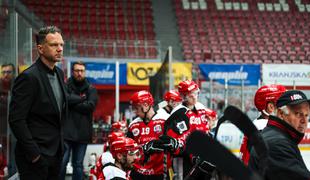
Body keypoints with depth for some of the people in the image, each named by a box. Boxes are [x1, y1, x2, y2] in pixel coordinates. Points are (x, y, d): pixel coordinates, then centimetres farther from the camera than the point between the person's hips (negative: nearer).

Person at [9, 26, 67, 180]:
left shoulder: (59, 73, 9)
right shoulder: (28, 77, -15)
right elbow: (16, 120, -18)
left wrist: (60, 142, 14)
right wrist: (33, 153, -17)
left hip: (56, 153, 7)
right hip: (36, 155, -7)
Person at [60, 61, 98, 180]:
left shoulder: (91, 89, 9)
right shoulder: (65, 86, 3)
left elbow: (90, 106, -8)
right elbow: (66, 99, -18)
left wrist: (73, 103, -7)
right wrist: (82, 99, -9)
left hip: (82, 132, 2)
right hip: (66, 131, -2)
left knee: (78, 164, 11)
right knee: (62, 162, -5)